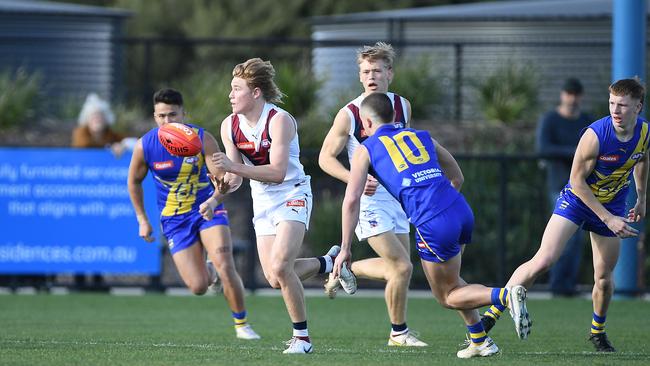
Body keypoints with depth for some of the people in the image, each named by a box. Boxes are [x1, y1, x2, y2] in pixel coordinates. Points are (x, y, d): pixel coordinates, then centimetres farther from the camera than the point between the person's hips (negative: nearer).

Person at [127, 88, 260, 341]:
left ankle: (241, 324, -1)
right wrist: (142, 220, 6)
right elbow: (134, 182, 6)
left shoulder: (202, 139, -16)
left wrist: (214, 200, -40)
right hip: (174, 220, 1)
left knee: (226, 268, -20)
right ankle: (208, 271, 31)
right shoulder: (145, 146, -12)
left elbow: (223, 179, -18)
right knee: (198, 287, -8)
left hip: (207, 209, -1)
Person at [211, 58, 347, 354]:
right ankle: (329, 262, 27)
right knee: (275, 279, -1)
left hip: (292, 196, -7)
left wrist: (234, 167, -36)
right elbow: (235, 176, 3)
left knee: (280, 267, -22)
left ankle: (302, 337, -8)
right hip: (263, 203, 7)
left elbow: (278, 172, -28)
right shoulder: (230, 126, -1)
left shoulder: (280, 120, -20)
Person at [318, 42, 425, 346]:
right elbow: (325, 157, -7)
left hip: (396, 196, 6)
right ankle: (398, 333, 5)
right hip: (368, 199, -6)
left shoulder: (403, 106, 2)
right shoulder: (349, 114, -13)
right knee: (402, 267, -13)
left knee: (395, 268, 11)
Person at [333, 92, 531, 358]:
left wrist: (345, 248, 7)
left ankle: (507, 296, -15)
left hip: (433, 224, -6)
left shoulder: (366, 150, 12)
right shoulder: (421, 136, 25)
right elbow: (457, 178, 28)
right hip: (461, 210, 6)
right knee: (449, 281, 27)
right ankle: (480, 342, 19)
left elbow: (351, 199, 4)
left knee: (447, 296, 9)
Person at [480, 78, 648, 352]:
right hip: (576, 199, -4)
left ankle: (598, 331, 31)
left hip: (613, 206, 4)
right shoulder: (595, 135, -27)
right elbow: (577, 180, -20)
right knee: (543, 260, -18)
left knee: (604, 277, 4)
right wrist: (608, 219, -21)